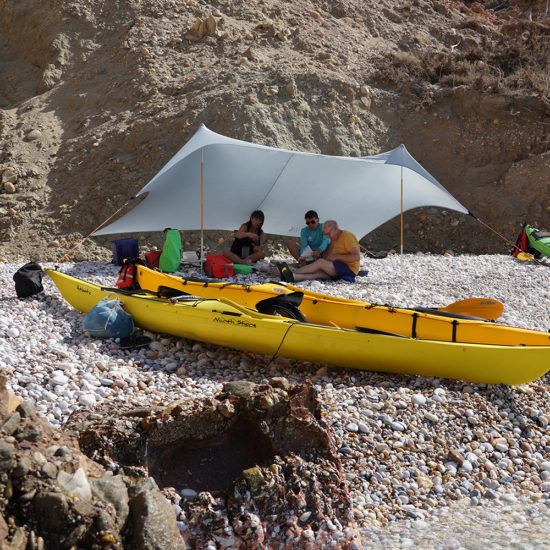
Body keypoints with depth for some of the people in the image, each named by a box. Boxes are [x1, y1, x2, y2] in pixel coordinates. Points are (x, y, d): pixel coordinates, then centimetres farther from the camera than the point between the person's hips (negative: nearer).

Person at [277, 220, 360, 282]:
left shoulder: (347, 236, -8)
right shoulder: (335, 239, 20)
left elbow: (356, 257, -19)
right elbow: (326, 258, 18)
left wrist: (337, 256, -17)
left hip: (350, 269, -8)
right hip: (339, 269, 8)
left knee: (320, 262, -22)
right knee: (318, 272, -18)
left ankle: (293, 272, -23)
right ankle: (291, 276, -40)